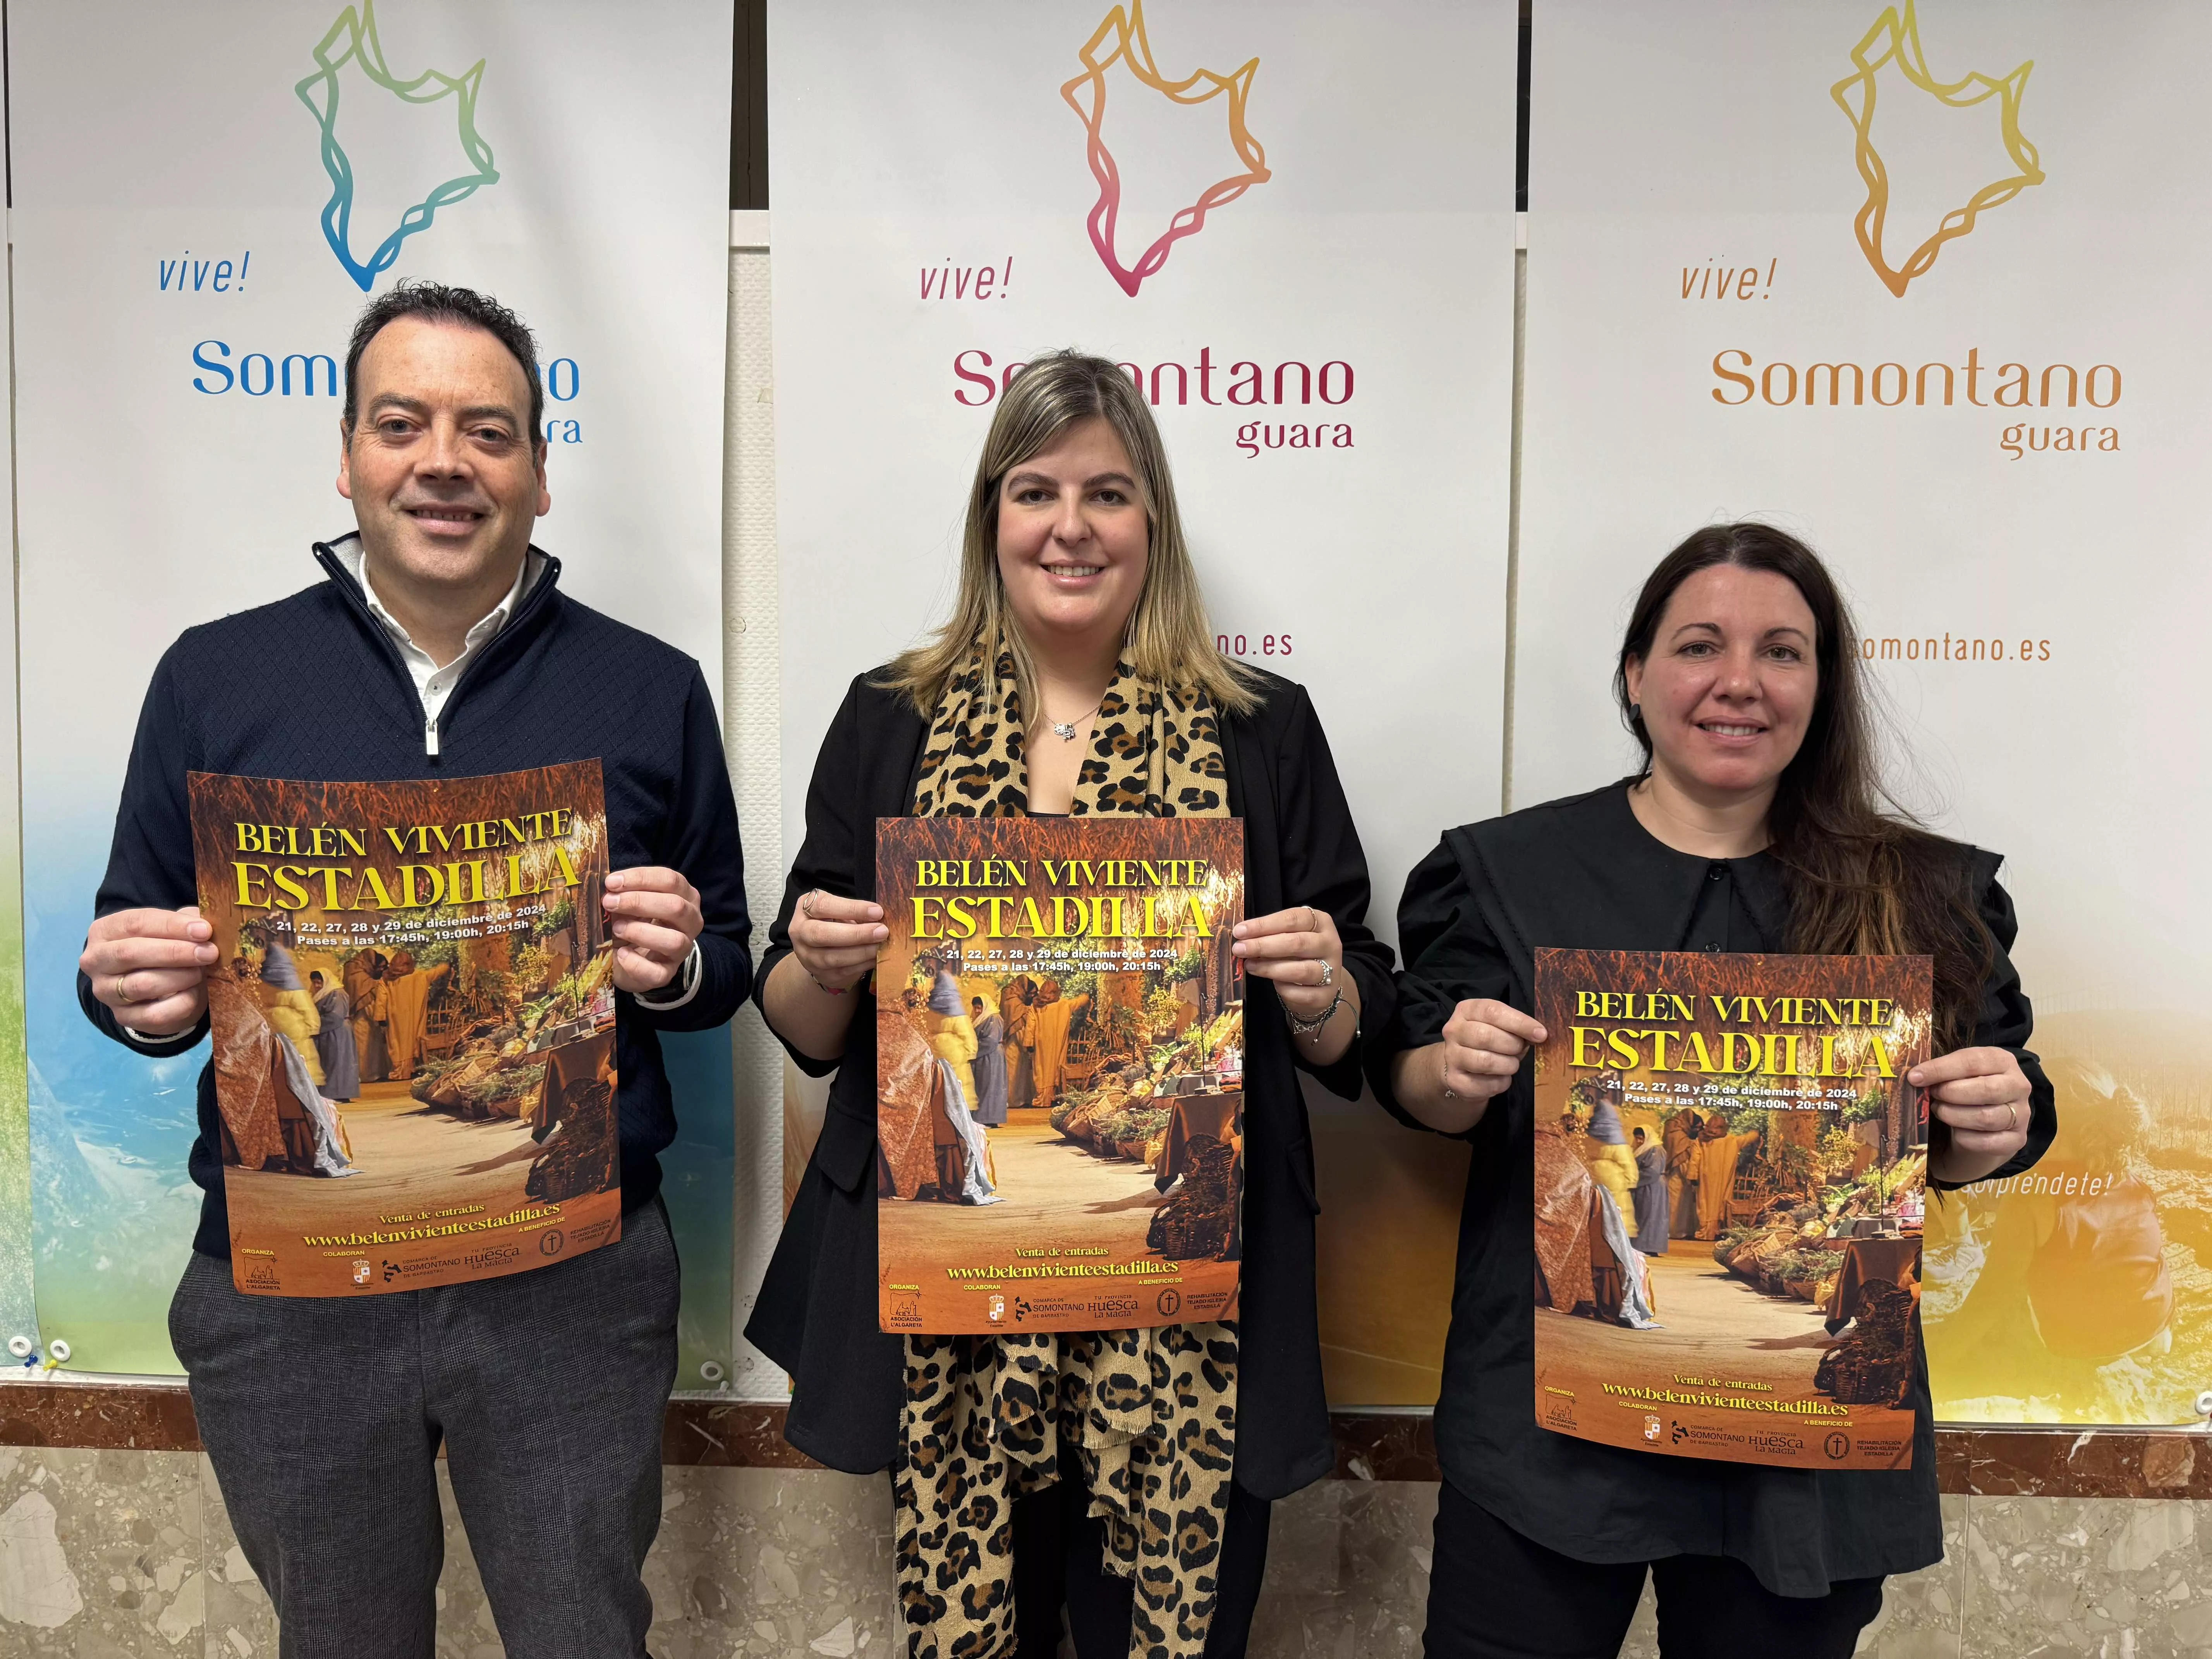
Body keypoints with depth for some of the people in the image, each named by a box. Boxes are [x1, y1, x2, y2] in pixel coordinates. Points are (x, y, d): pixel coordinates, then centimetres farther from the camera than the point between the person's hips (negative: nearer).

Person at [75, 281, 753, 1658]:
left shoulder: (651, 690, 1)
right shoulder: (217, 676, 3)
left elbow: (725, 968, 6)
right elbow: (131, 960, 8)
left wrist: (677, 966, -16)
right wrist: (138, 998, -14)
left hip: (575, 1281, -1)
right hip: (286, 1285, 2)